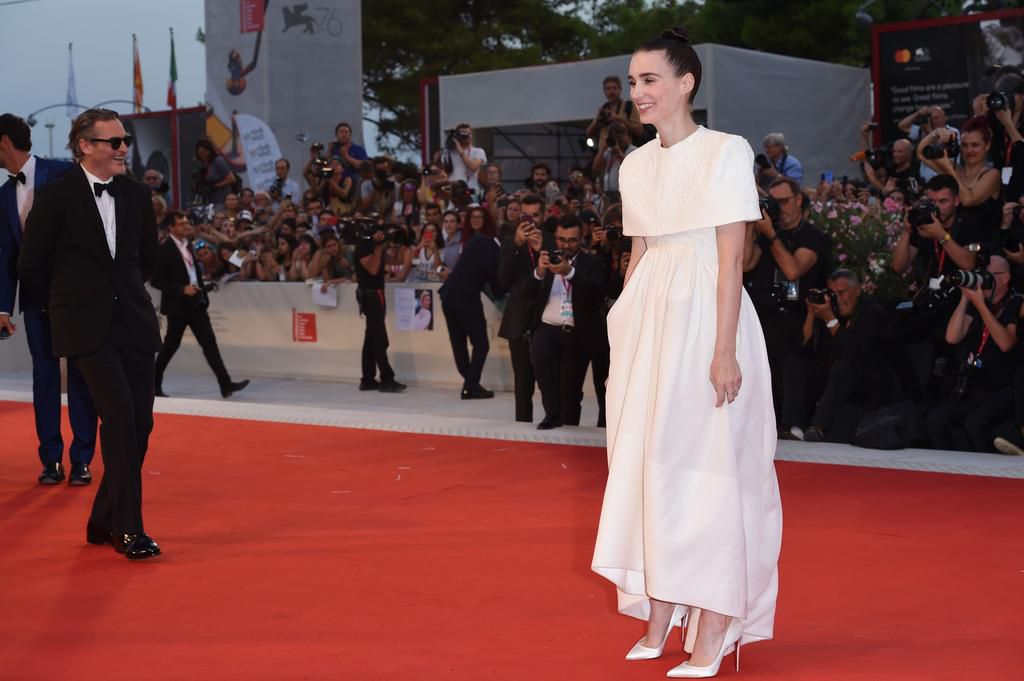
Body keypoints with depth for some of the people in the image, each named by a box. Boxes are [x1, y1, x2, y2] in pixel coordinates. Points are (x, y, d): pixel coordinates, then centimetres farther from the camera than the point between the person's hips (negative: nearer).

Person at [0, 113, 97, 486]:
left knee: (80, 374, 1)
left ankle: (82, 459, 7)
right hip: (36, 297, 5)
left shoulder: (62, 174, -6)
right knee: (44, 376, 5)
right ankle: (51, 460, 10)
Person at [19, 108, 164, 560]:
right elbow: (31, 267, 0)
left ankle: (104, 522, 18)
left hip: (134, 324, 5)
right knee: (119, 412, -19)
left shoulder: (137, 195, 8)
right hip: (87, 329, -5)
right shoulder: (56, 197, -6)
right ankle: (127, 527, -14)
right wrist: (68, 306, 9)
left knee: (140, 422, 3)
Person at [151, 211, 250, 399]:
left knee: (209, 343, -1)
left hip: (196, 303, 7)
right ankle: (154, 384, 21)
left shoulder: (188, 244, 10)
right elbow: (156, 280, -14)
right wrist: (182, 289, -20)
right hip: (178, 306, -6)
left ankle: (226, 385, -6)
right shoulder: (165, 249, -12)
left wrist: (202, 292, 13)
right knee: (171, 346, 4)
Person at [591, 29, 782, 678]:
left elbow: (732, 259, -11)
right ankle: (657, 623, 18)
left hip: (706, 314, -7)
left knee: (704, 466, -4)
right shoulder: (636, 165, 13)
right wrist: (627, 332, 13)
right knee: (646, 464, 8)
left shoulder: (726, 152, -7)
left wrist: (724, 349, -17)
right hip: (649, 315, 7)